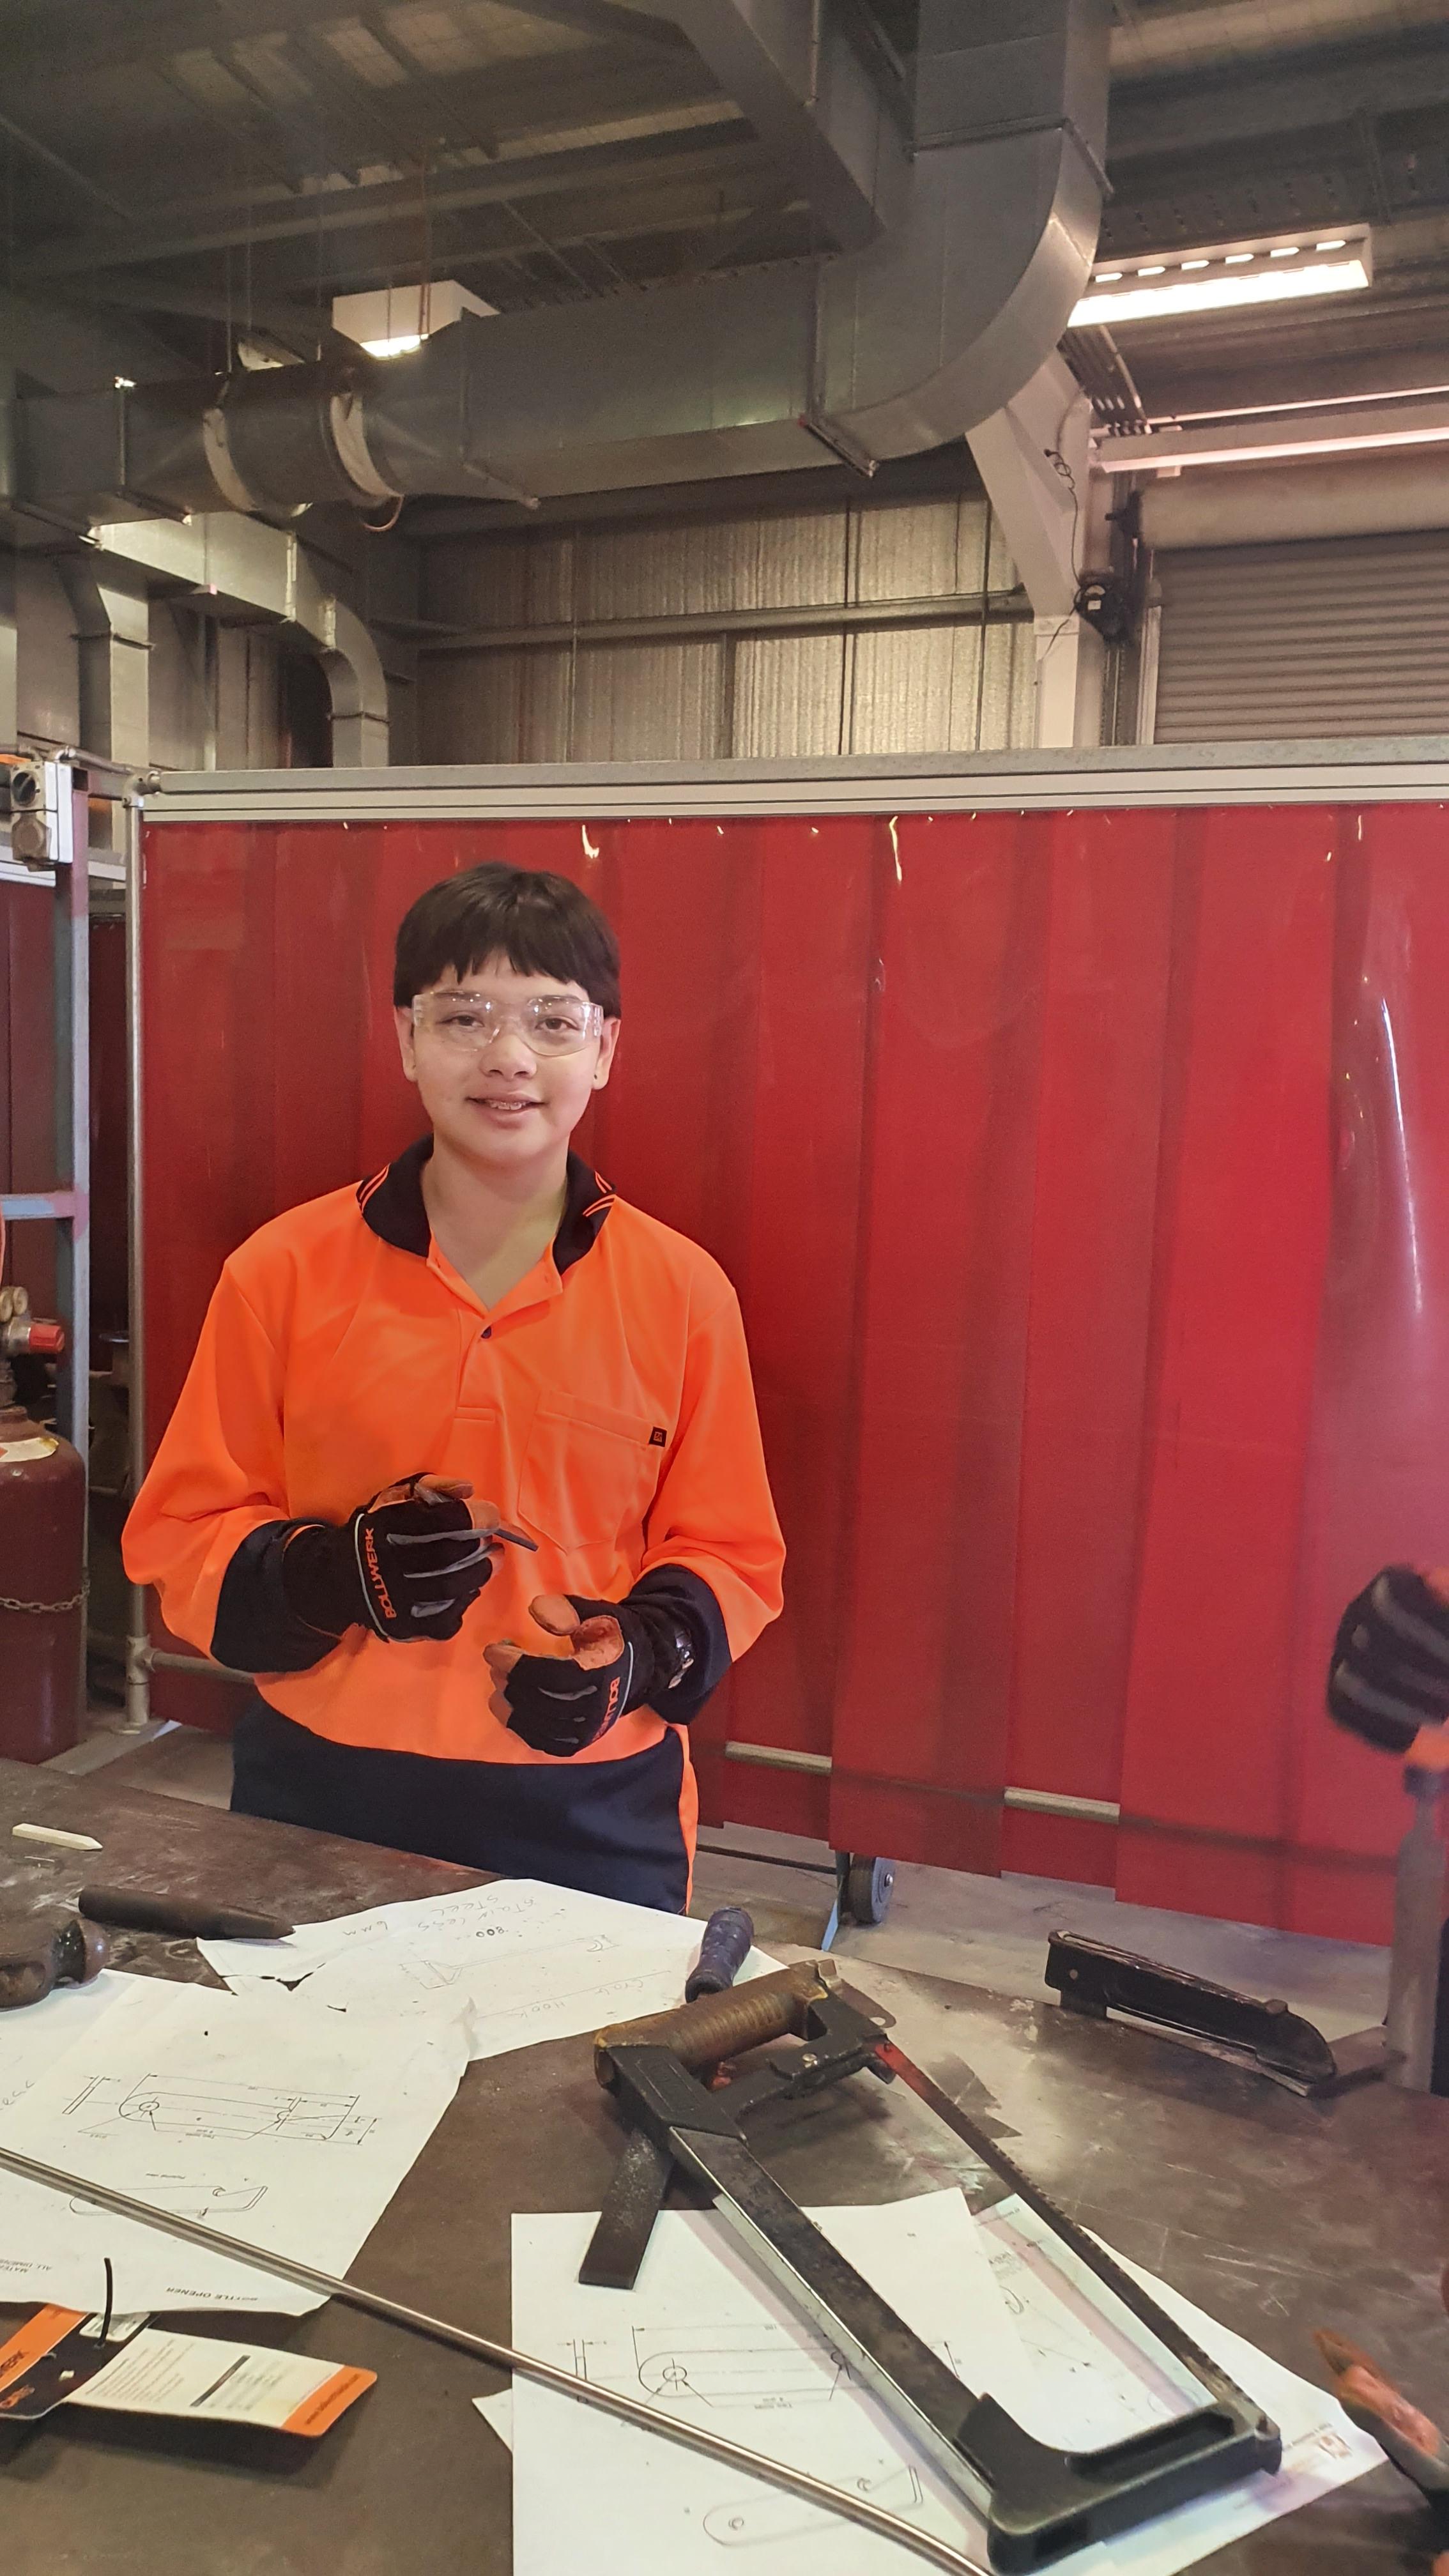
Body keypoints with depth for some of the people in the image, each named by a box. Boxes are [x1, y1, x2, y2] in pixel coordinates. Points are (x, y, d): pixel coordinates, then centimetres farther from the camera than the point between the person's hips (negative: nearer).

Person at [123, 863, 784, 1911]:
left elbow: (728, 1552, 5)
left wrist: (641, 1655, -15)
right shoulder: (282, 1273, -3)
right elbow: (182, 1534, 1)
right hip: (321, 1796, 1)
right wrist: (335, 1572, -18)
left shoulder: (683, 1289, -2)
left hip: (589, 1815, 0)